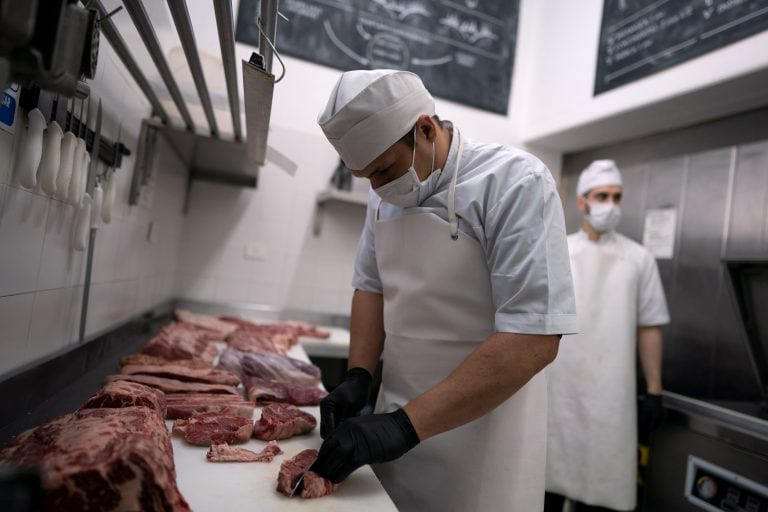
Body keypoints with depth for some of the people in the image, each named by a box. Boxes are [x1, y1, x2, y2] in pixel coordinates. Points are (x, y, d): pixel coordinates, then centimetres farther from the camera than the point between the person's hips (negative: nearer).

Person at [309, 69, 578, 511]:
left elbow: (533, 340, -25)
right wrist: (358, 378, -4)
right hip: (400, 416, 6)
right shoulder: (386, 196, 2)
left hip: (482, 431, -5)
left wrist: (404, 426, -26)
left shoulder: (516, 182, -19)